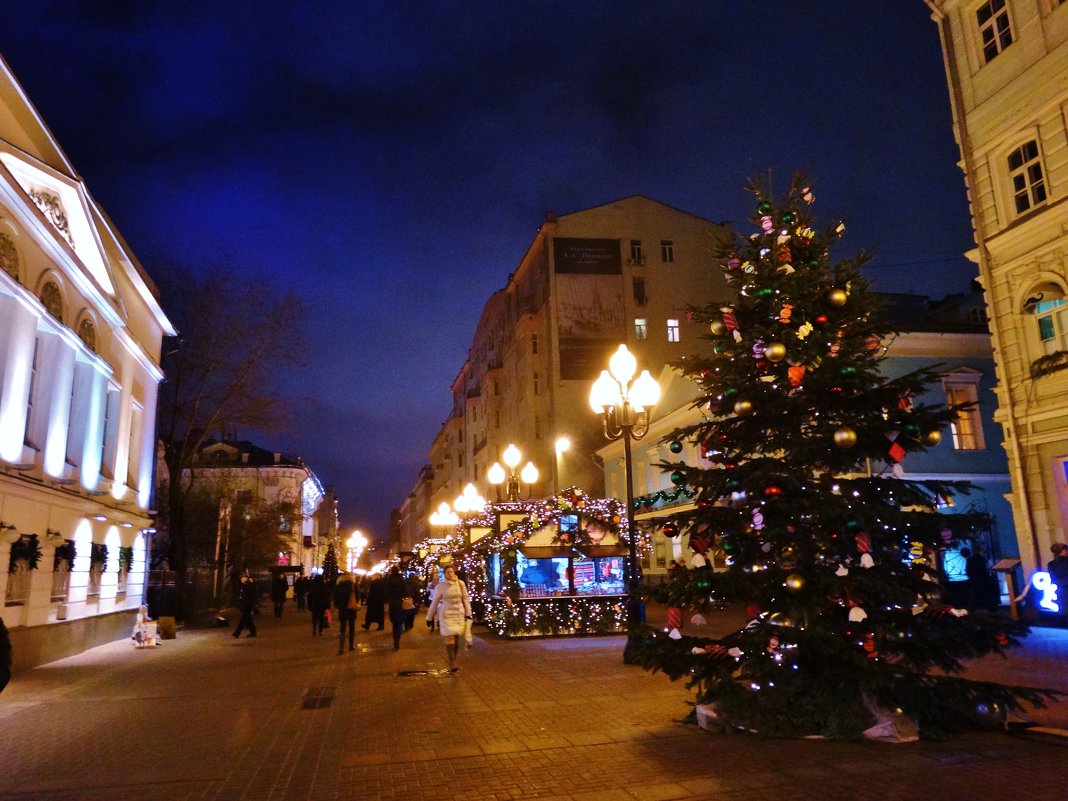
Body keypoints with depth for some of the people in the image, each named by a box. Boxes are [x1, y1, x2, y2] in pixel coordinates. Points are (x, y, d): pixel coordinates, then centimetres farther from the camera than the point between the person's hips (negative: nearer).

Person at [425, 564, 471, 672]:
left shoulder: (460, 584, -1)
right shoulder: (441, 585, -6)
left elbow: (465, 599, 6)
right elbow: (434, 602, 1)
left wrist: (468, 614, 4)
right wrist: (429, 617, 3)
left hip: (459, 614, 2)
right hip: (447, 614, -2)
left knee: (456, 638, 5)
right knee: (450, 638, -12)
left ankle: (453, 661, 17)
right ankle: (452, 664, -9)